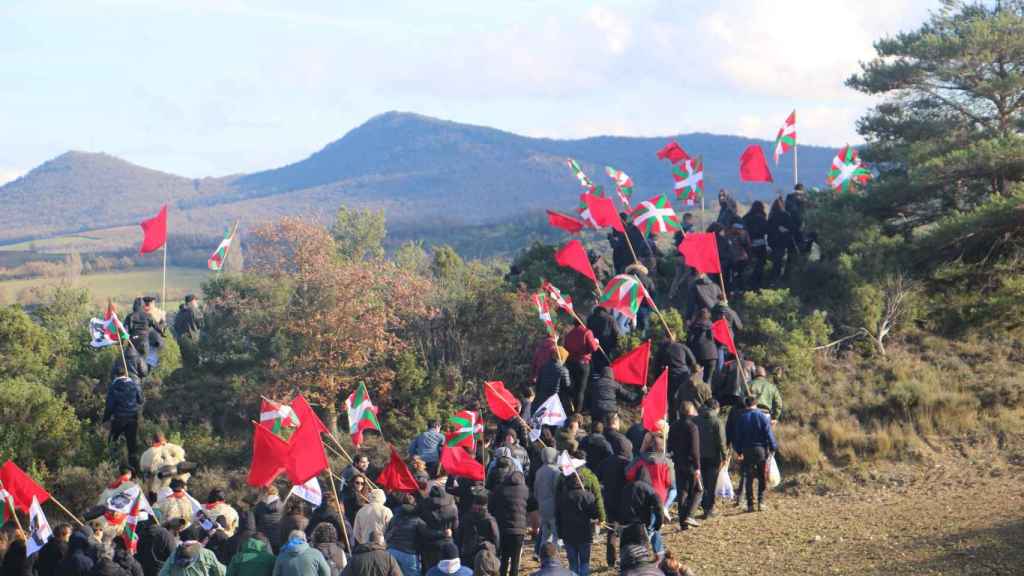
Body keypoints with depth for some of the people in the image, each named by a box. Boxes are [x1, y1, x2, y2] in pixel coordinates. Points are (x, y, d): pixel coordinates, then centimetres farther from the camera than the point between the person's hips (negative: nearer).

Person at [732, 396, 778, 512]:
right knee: (762, 478, 9)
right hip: (761, 450, -1)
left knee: (749, 478, 6)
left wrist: (738, 450, 15)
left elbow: (737, 436, 5)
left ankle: (750, 505, 4)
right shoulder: (762, 416, -4)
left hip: (747, 451, 1)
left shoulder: (741, 418, 2)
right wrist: (773, 448, 2)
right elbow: (769, 434, -6)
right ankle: (761, 501, 3)